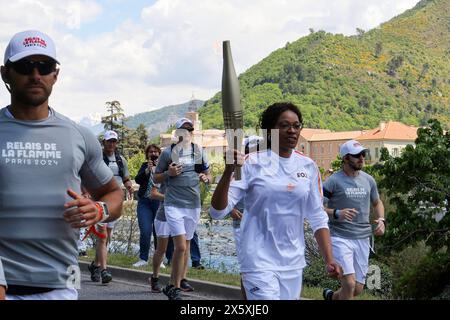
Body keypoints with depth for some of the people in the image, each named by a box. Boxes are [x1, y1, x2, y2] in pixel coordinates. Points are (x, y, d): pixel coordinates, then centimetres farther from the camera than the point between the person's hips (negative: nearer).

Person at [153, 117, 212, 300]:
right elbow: (156, 178, 5)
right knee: (181, 246, -13)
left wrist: (205, 178, -6)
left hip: (193, 205, 5)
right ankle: (175, 287, -2)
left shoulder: (199, 151, 9)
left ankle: (174, 285, 21)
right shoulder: (168, 153, -2)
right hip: (174, 204, -4)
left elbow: (208, 176, 16)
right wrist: (169, 173, -13)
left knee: (186, 246, 10)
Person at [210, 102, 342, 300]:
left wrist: (329, 259, 1)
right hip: (259, 260, -5)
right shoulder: (252, 164, -7)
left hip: (293, 261, 5)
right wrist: (228, 171, -27)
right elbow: (217, 211, -13)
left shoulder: (308, 167, 6)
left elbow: (318, 218, 11)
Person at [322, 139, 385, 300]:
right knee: (349, 284, -18)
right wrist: (336, 213, -27)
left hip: (363, 239, 6)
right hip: (340, 237, -6)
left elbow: (377, 203, 25)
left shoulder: (368, 180, 10)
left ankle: (331, 296, 38)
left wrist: (381, 220, 6)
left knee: (358, 289, 10)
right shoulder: (333, 181, -8)